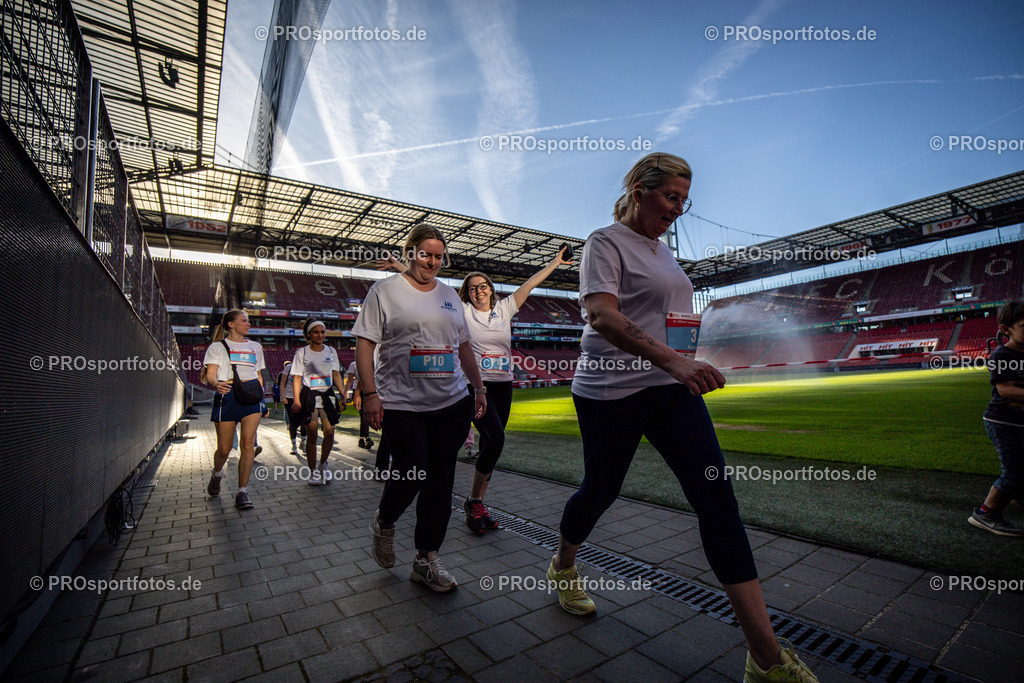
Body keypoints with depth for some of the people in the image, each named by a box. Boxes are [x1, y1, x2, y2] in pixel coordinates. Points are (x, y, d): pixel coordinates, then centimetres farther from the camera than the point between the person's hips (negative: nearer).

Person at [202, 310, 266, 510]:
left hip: (251, 395, 2)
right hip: (227, 394, -2)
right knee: (224, 448, 2)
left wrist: (261, 396, 18)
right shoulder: (218, 347, 10)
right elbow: (210, 374, -3)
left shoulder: (255, 347, 22)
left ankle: (242, 492, -7)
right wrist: (216, 384, -25)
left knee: (248, 443, -11)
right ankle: (216, 474, 36)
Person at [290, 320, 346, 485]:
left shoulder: (331, 351, 12)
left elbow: (336, 375, 14)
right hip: (309, 395, -2)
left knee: (330, 432, -5)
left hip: (327, 394, 3)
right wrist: (296, 400, -10)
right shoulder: (302, 353, 3)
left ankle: (323, 464, 19)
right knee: (312, 434, -2)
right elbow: (297, 378, 0)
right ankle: (313, 470, 13)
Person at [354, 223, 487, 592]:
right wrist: (370, 393, -11)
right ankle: (383, 523, 30)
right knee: (411, 475, -5)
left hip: (452, 403, 5)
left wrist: (479, 386, 15)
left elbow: (463, 346, 20)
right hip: (402, 405, -4)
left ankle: (426, 560, 22)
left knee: (440, 481, 5)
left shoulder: (449, 294, 16)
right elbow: (365, 343, -3)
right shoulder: (385, 290, 2)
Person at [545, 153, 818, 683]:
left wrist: (679, 364, 19)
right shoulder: (606, 242, -7)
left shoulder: (662, 250, 19)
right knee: (600, 490, 9)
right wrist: (671, 359, -36)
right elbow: (601, 314, -25)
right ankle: (563, 566, 41)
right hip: (610, 392, -7)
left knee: (717, 496, -2)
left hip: (671, 388, 7)